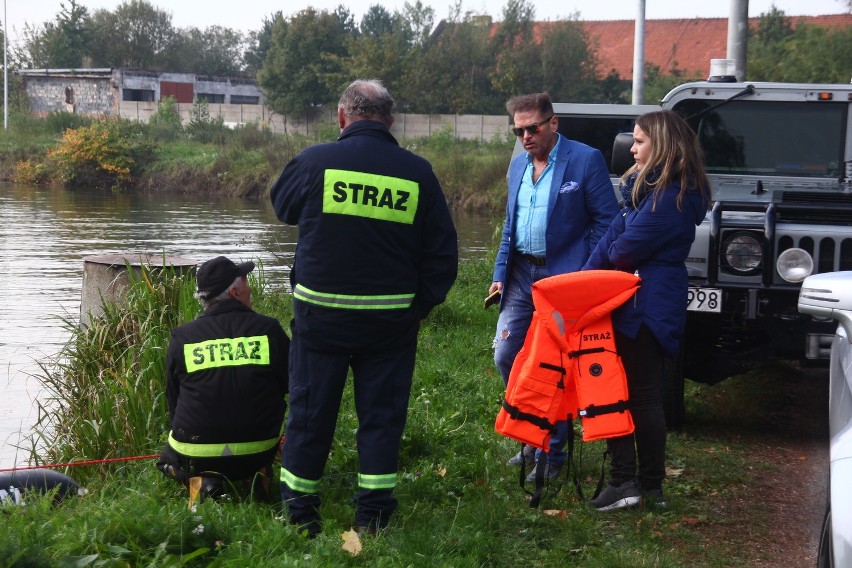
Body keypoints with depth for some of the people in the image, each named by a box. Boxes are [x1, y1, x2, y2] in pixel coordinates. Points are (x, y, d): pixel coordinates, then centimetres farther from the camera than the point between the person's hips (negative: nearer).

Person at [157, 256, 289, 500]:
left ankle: (201, 480, 0)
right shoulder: (268, 329, -7)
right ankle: (256, 475, 6)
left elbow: (173, 403, 7)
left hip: (194, 459, 0)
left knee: (167, 458, 33)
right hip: (258, 453, 1)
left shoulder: (181, 337, -5)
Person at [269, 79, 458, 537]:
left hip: (321, 311, -1)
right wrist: (421, 305, 11)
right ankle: (372, 512, 13)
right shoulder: (417, 172, -2)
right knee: (381, 412, 10)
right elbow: (442, 253, 2)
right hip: (391, 316, 1)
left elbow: (282, 205, 15)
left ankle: (299, 509, 18)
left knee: (311, 410, 9)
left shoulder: (315, 160, -7)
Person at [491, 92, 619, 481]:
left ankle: (551, 453, 11)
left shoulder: (585, 160, -7)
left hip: (564, 278, -6)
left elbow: (606, 220, -8)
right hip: (521, 277, 6)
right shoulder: (517, 165, 13)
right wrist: (500, 274, 13)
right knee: (505, 355, 4)